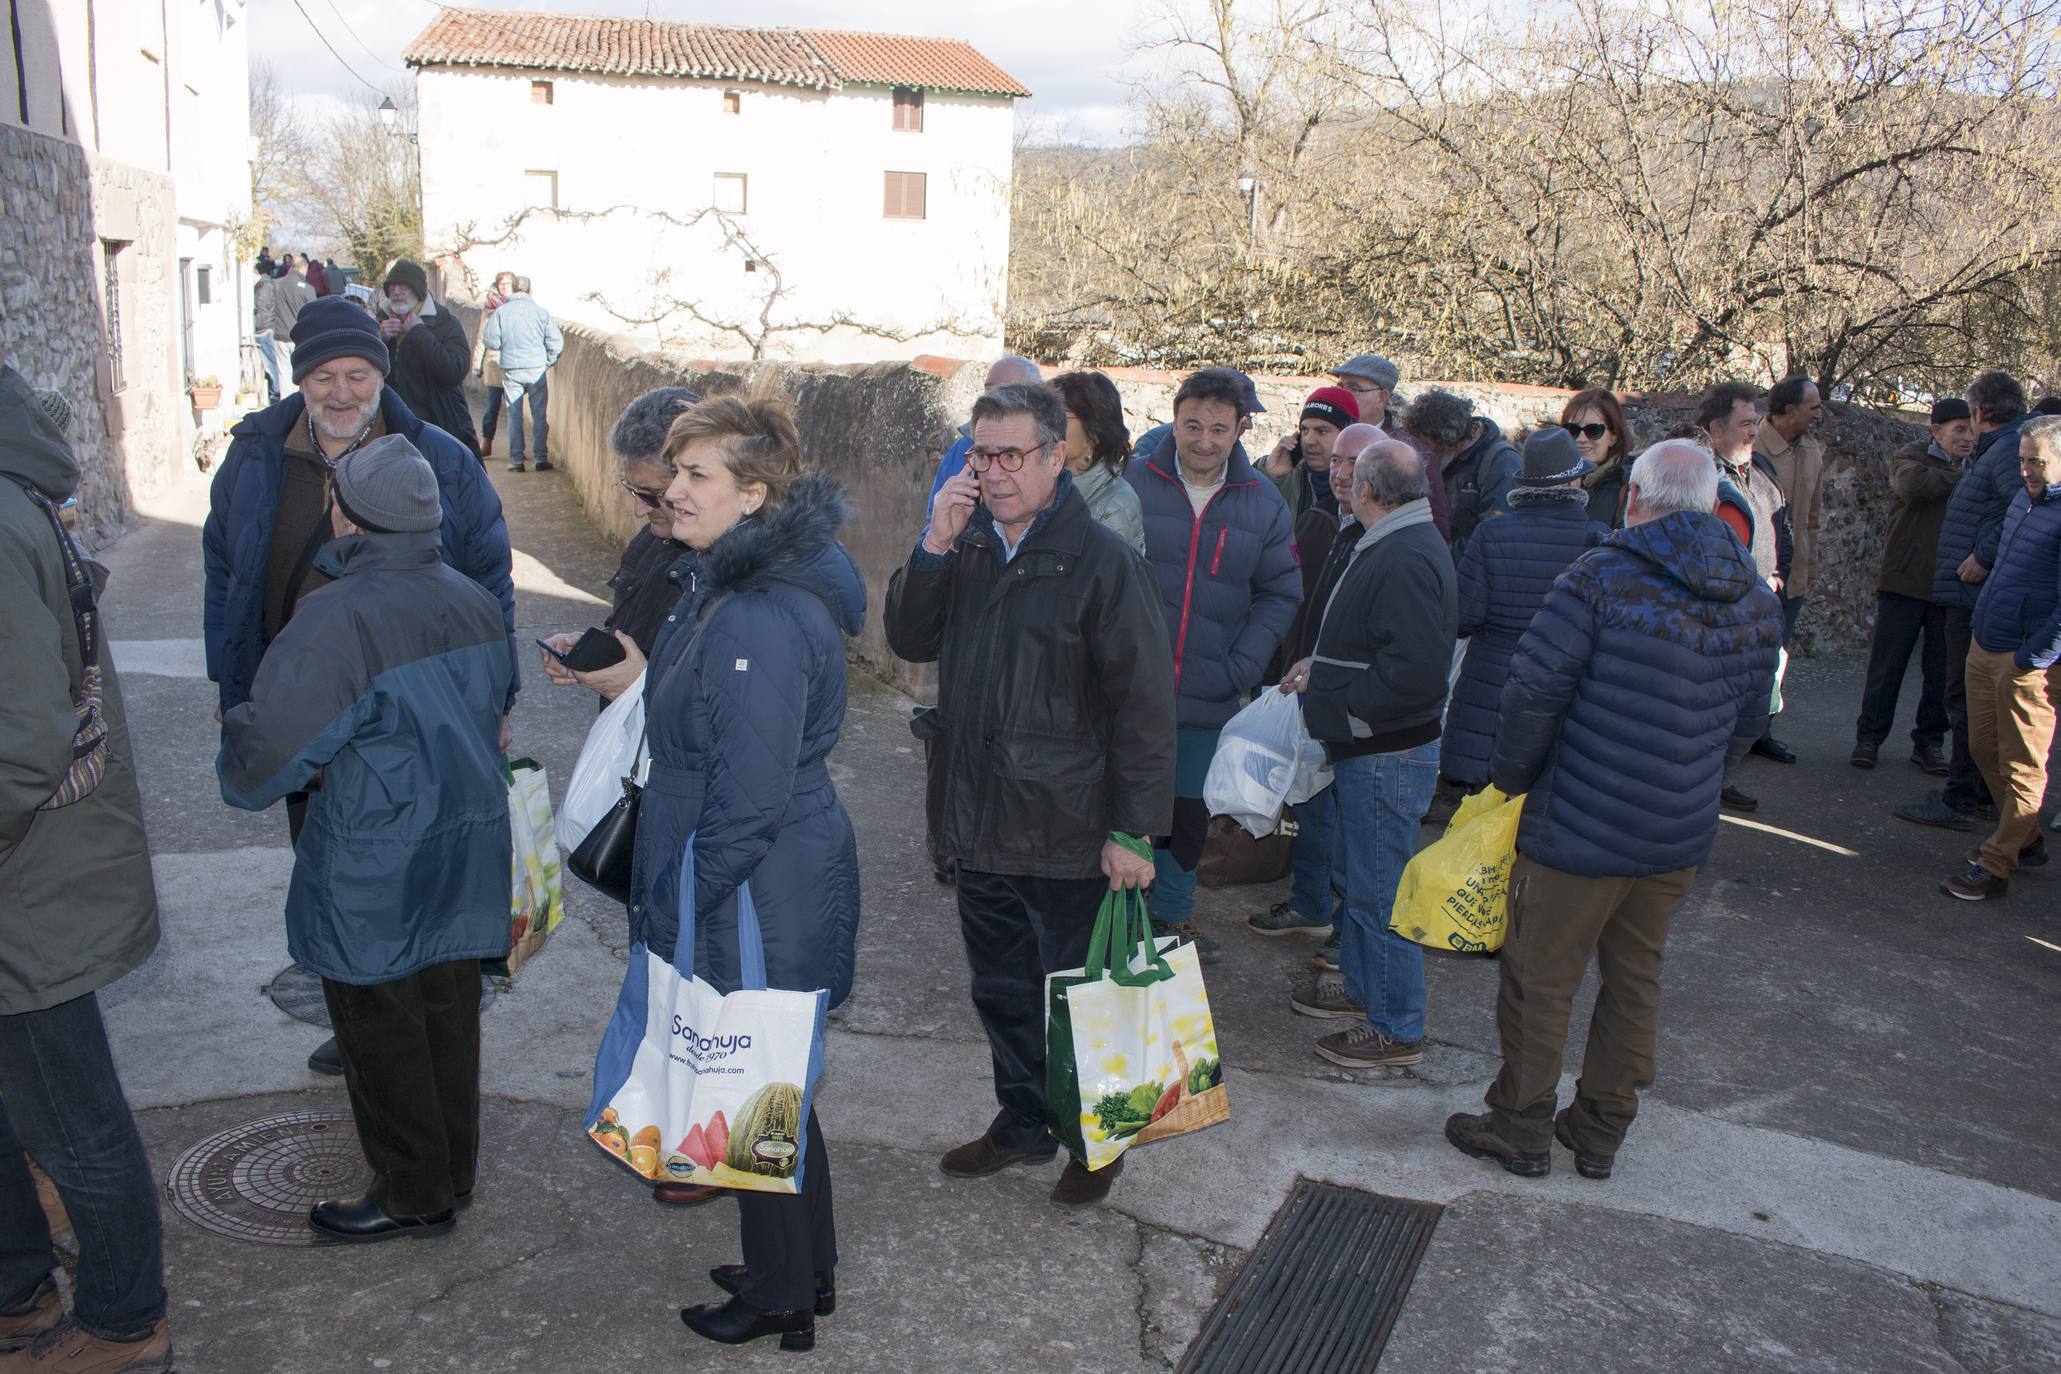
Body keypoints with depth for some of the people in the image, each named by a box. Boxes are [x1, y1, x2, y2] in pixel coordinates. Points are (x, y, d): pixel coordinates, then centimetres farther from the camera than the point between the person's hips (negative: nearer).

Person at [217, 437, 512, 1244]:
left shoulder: (338, 619, -23)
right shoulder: (475, 603, 0)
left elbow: (261, 755, -22)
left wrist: (238, 765, 0)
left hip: (374, 881, -7)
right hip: (465, 858, 7)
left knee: (382, 1033, 10)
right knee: (449, 1016, 19)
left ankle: (414, 1194, 23)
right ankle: (453, 1169, 35)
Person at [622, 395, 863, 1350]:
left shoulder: (762, 623, -27)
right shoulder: (722, 583, 6)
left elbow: (748, 804, -25)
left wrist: (678, 918, -17)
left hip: (755, 907, -10)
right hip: (777, 890, 10)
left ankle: (781, 1297, 31)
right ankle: (806, 1269, 42)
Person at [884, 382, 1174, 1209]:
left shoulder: (1102, 561, -16)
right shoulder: (968, 547, 4)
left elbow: (1143, 706, -16)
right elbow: (910, 642, 1)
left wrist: (1133, 831, -17)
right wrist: (935, 546, -12)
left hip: (1066, 832, -6)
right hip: (977, 824, 6)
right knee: (1001, 988, 21)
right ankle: (1023, 1123, 41)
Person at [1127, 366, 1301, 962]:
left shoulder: (1263, 503, 2)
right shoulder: (1134, 484, -5)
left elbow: (1280, 594, 5)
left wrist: (1239, 670, -6)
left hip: (1208, 700, 3)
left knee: (1189, 817, 17)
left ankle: (1172, 914, 37)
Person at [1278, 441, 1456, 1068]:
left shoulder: (1404, 561, -23)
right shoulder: (1400, 545, 12)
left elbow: (1415, 671, -30)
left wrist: (1328, 692, -19)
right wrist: (1324, 667, 14)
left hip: (1388, 757, -11)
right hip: (1368, 751, 11)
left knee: (1380, 893, 0)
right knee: (1361, 875, 23)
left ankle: (1397, 1030, 12)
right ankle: (1361, 985, 40)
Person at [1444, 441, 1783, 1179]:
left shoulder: (1602, 577, -16)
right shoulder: (1757, 599, 4)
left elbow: (1533, 691, -18)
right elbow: (1747, 722, 13)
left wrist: (1512, 779, -2)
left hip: (1581, 827, -6)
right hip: (1681, 835, 6)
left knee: (1540, 980, 9)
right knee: (1634, 980, 19)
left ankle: (1521, 1128, 23)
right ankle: (1601, 1131, 32)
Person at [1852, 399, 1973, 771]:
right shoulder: (1912, 457, 1)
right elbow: (1912, 484, -23)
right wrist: (1960, 477, -12)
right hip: (1905, 582, -4)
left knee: (1942, 671, 7)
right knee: (1887, 664, 2)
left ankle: (1930, 741, 18)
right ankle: (1869, 737, 13)